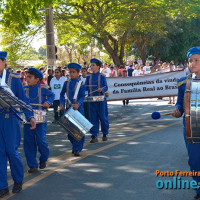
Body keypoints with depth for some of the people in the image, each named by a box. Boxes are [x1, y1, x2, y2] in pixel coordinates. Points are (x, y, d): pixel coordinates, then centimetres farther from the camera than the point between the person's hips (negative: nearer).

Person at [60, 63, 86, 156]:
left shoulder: (81, 84, -2)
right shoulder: (66, 83, 8)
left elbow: (82, 96, -6)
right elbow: (62, 94, 15)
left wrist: (78, 104, -23)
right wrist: (62, 104, 1)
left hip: (78, 109, -3)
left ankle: (77, 149, 0)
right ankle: (75, 146, 25)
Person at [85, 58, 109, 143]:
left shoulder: (102, 76, -1)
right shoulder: (89, 76, 9)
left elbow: (106, 88, -1)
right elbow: (85, 87, 11)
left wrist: (101, 89, -21)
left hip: (101, 99, -3)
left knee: (103, 117, 2)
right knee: (93, 118, 2)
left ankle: (105, 134, 19)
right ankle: (94, 136, 6)